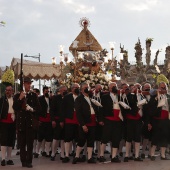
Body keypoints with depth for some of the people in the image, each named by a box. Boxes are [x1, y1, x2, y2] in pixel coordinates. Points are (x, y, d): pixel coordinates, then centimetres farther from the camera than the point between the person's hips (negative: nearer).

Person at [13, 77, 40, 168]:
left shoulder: (34, 95, 8)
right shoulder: (17, 96, 7)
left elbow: (38, 107, 7)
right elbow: (15, 108, -2)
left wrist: (32, 109, -12)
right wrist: (20, 99, -13)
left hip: (30, 121, 0)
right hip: (21, 121, 1)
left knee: (30, 142, -2)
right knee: (22, 142, 4)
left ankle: (29, 161, 3)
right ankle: (23, 161, 12)